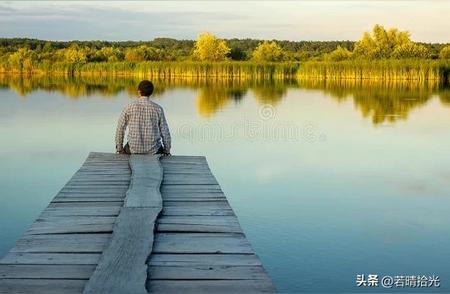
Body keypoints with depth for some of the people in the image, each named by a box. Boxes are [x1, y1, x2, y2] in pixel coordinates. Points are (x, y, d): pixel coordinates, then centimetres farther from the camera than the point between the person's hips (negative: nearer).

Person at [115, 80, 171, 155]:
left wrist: (119, 149, 10)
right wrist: (167, 152, 10)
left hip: (134, 150, 0)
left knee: (125, 149, 34)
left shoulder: (129, 107, -6)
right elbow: (165, 132, -3)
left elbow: (120, 130, -2)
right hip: (153, 151, 0)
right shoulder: (158, 109, -5)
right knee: (162, 150, 33)